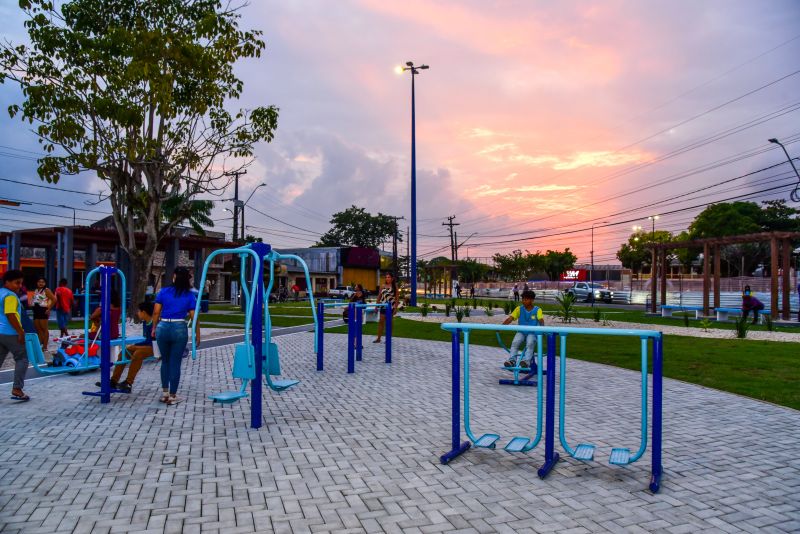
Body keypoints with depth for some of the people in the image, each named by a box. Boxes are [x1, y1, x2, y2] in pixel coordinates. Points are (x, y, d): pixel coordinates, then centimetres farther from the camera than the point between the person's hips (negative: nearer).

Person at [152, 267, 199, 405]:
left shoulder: (163, 292, 3)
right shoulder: (190, 296, 0)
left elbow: (156, 312, 1)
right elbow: (194, 317, -3)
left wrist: (154, 328, 14)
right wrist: (197, 335, 4)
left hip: (163, 327, 2)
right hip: (179, 329, -2)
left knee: (165, 361, 19)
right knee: (175, 363, 5)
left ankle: (165, 392, 22)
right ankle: (172, 396, 11)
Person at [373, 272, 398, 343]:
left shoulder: (394, 286, -2)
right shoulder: (383, 286, 7)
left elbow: (396, 298, -3)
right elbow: (379, 296, 11)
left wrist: (396, 308, -9)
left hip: (391, 306, -3)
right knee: (381, 321, 1)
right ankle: (378, 338, 7)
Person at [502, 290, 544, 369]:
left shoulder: (537, 310, -1)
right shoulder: (519, 309, 4)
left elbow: (541, 320, -16)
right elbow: (510, 318, -6)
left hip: (532, 332, -2)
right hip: (521, 331, 2)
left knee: (530, 343, -34)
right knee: (515, 342, -27)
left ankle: (526, 361, -41)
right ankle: (512, 360, -29)